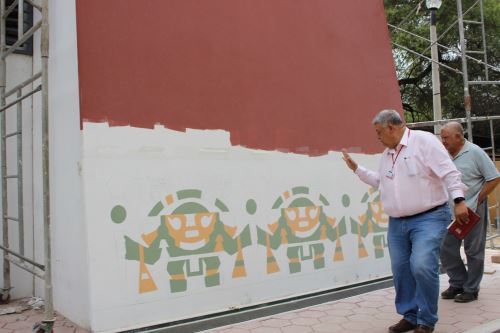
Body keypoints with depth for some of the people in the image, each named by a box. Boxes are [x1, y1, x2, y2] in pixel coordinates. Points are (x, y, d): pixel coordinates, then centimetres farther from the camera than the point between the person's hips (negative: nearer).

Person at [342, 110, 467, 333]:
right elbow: (380, 181, 28)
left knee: (422, 266, -20)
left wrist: (458, 200, -21)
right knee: (401, 270, 7)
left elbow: (448, 172, -15)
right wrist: (357, 169, 22)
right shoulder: (386, 154, 14)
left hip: (429, 218, -8)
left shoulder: (424, 141, -10)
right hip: (397, 222, 8)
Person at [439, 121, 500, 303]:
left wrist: (477, 201, -11)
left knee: (473, 251, 6)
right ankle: (457, 283, 26)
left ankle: (471, 289, 18)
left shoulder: (475, 152, -10)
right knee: (446, 249, 8)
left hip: (472, 212, -6)